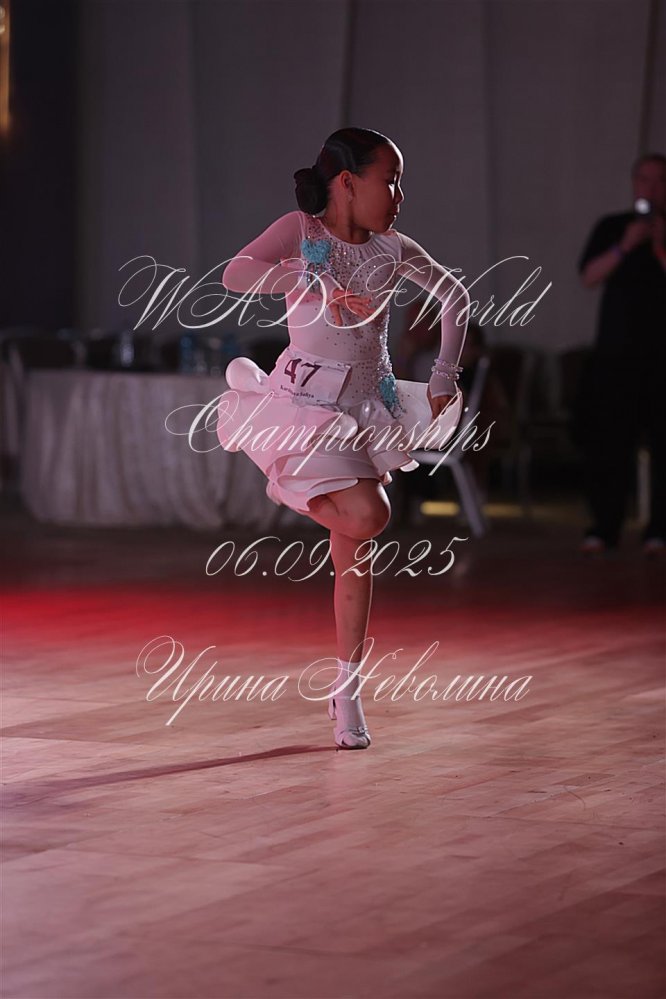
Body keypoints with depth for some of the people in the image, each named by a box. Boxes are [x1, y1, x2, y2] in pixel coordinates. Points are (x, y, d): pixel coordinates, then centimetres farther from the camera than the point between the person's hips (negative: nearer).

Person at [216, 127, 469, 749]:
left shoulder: (393, 249, 5)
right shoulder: (301, 231, -7)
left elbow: (454, 296, 19)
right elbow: (235, 274, -23)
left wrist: (444, 376, 13)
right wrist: (319, 285, -30)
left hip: (368, 410, 5)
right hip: (306, 406, -5)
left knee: (355, 553, 6)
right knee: (365, 516, -24)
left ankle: (346, 695, 14)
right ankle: (288, 484, 10)